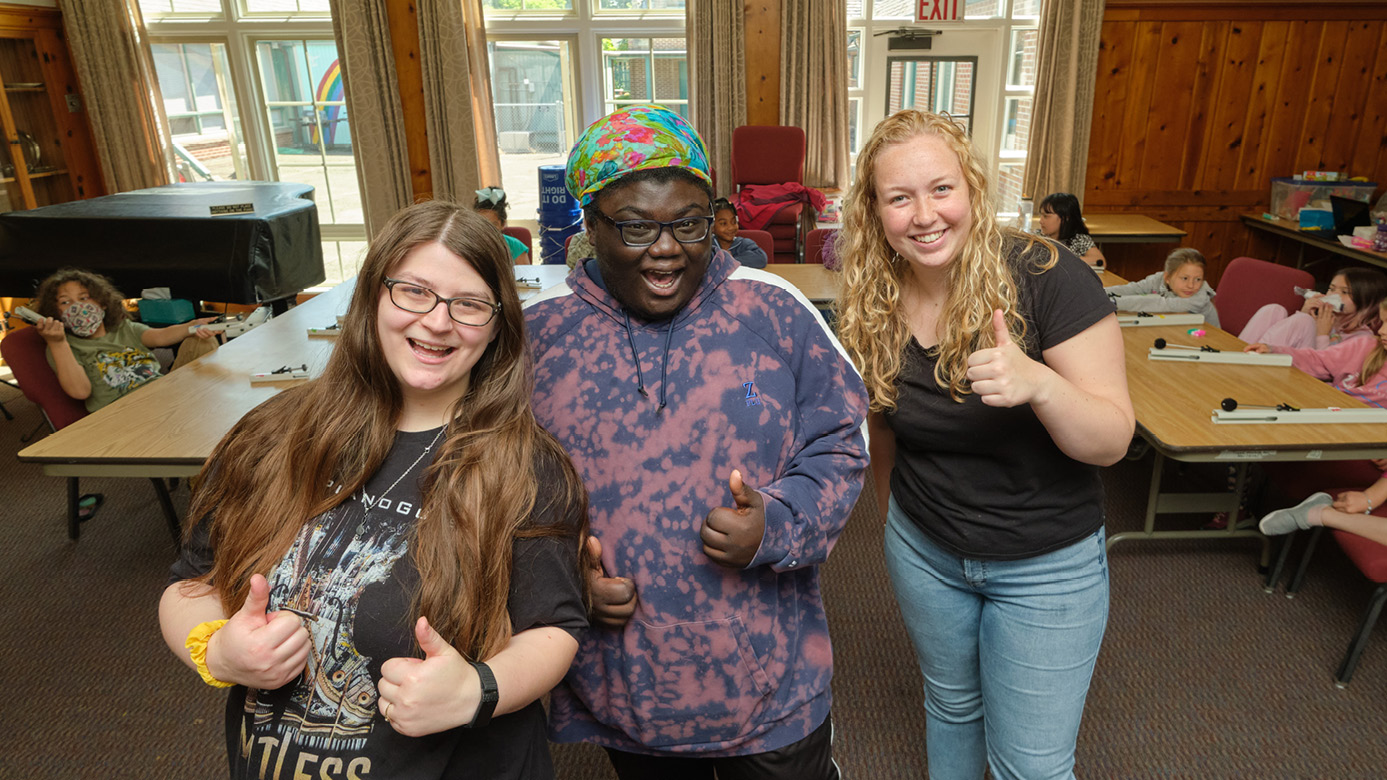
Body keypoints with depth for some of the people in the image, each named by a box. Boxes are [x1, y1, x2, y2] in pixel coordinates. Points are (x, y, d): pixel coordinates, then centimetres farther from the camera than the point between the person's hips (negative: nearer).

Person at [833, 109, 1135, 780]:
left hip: (1047, 564, -3)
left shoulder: (1047, 277, -22)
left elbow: (1112, 441, -20)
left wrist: (1038, 384, -39)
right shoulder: (869, 305, -10)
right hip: (924, 550, 3)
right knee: (950, 705, 26)